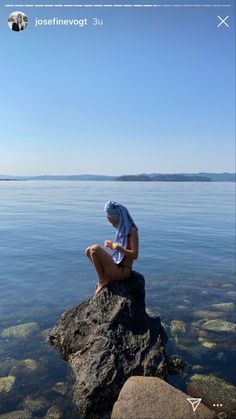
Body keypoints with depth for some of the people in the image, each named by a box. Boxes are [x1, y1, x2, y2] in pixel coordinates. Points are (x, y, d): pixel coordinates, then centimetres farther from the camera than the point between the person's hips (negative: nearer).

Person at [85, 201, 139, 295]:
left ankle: (102, 281, -7)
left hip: (123, 270, -9)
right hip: (116, 266, 9)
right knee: (88, 250, 5)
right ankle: (106, 277, 2)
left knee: (95, 248, -21)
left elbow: (135, 255, -19)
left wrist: (118, 247, -21)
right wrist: (112, 246, 3)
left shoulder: (132, 231, -13)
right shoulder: (122, 230, 12)